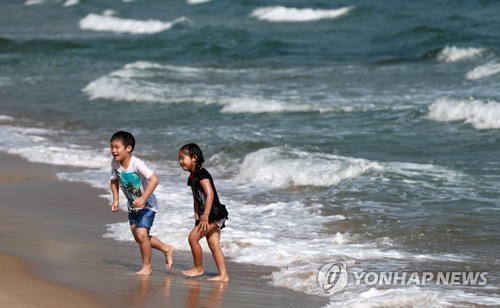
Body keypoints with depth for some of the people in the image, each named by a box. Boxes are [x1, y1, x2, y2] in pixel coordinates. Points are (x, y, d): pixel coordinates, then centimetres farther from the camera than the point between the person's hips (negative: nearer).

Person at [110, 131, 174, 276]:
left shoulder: (136, 163, -29)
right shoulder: (115, 163, -9)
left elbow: (154, 179, -36)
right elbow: (114, 181, 9)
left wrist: (142, 198, -41)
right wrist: (115, 200, -1)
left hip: (147, 204, -7)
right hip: (133, 205, 7)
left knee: (141, 233, -18)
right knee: (138, 237, 11)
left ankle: (146, 266, 1)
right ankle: (167, 249, 34)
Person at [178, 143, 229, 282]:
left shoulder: (202, 174, -15)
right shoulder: (192, 177, 14)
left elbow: (210, 194, -24)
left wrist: (205, 216, -27)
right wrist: (197, 216, 10)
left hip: (215, 213, -10)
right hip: (210, 216, 10)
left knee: (193, 237, -10)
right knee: (213, 244, 8)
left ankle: (198, 269, 4)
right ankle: (223, 275, 8)